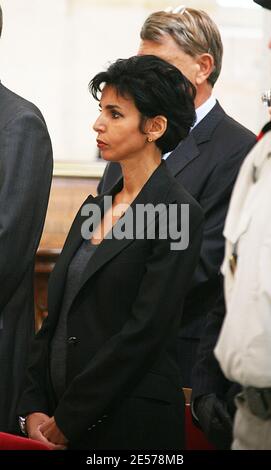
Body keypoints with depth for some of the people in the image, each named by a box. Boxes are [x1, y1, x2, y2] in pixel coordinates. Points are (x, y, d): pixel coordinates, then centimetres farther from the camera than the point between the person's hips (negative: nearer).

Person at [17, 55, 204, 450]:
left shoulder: (177, 213, -11)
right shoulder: (94, 207, 12)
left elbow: (143, 331, -16)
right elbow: (56, 317, 11)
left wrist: (66, 420, -14)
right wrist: (34, 407, -1)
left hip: (132, 421, -7)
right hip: (60, 414, 7)